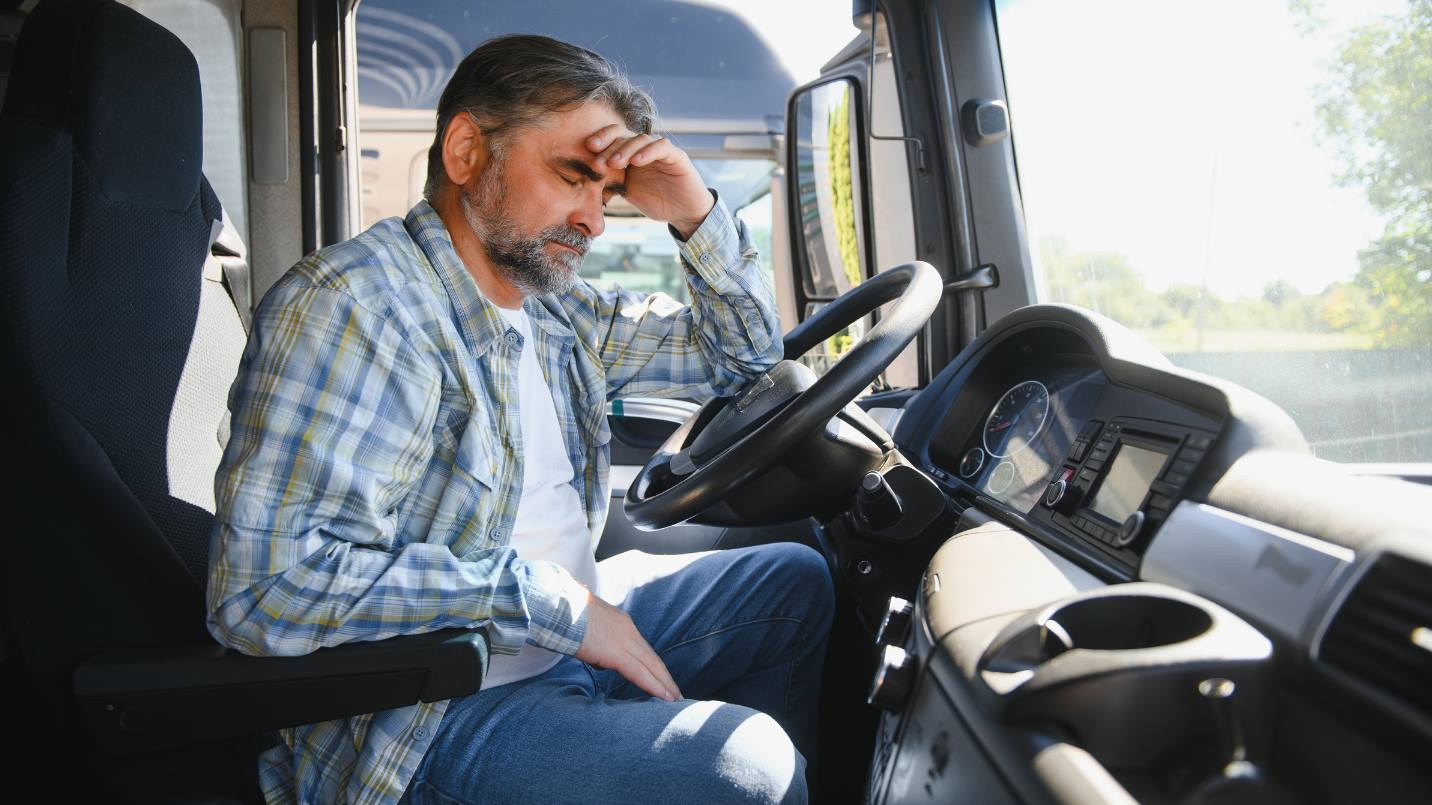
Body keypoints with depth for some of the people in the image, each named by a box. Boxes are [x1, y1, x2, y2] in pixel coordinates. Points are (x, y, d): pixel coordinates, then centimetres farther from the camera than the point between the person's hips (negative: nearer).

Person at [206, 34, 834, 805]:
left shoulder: (555, 306, 6)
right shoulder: (353, 305, -19)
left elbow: (742, 353, 17)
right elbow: (270, 583, -28)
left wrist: (697, 215, -2)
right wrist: (551, 602, -24)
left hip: (569, 631, 9)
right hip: (429, 718, -8)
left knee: (795, 580, 12)